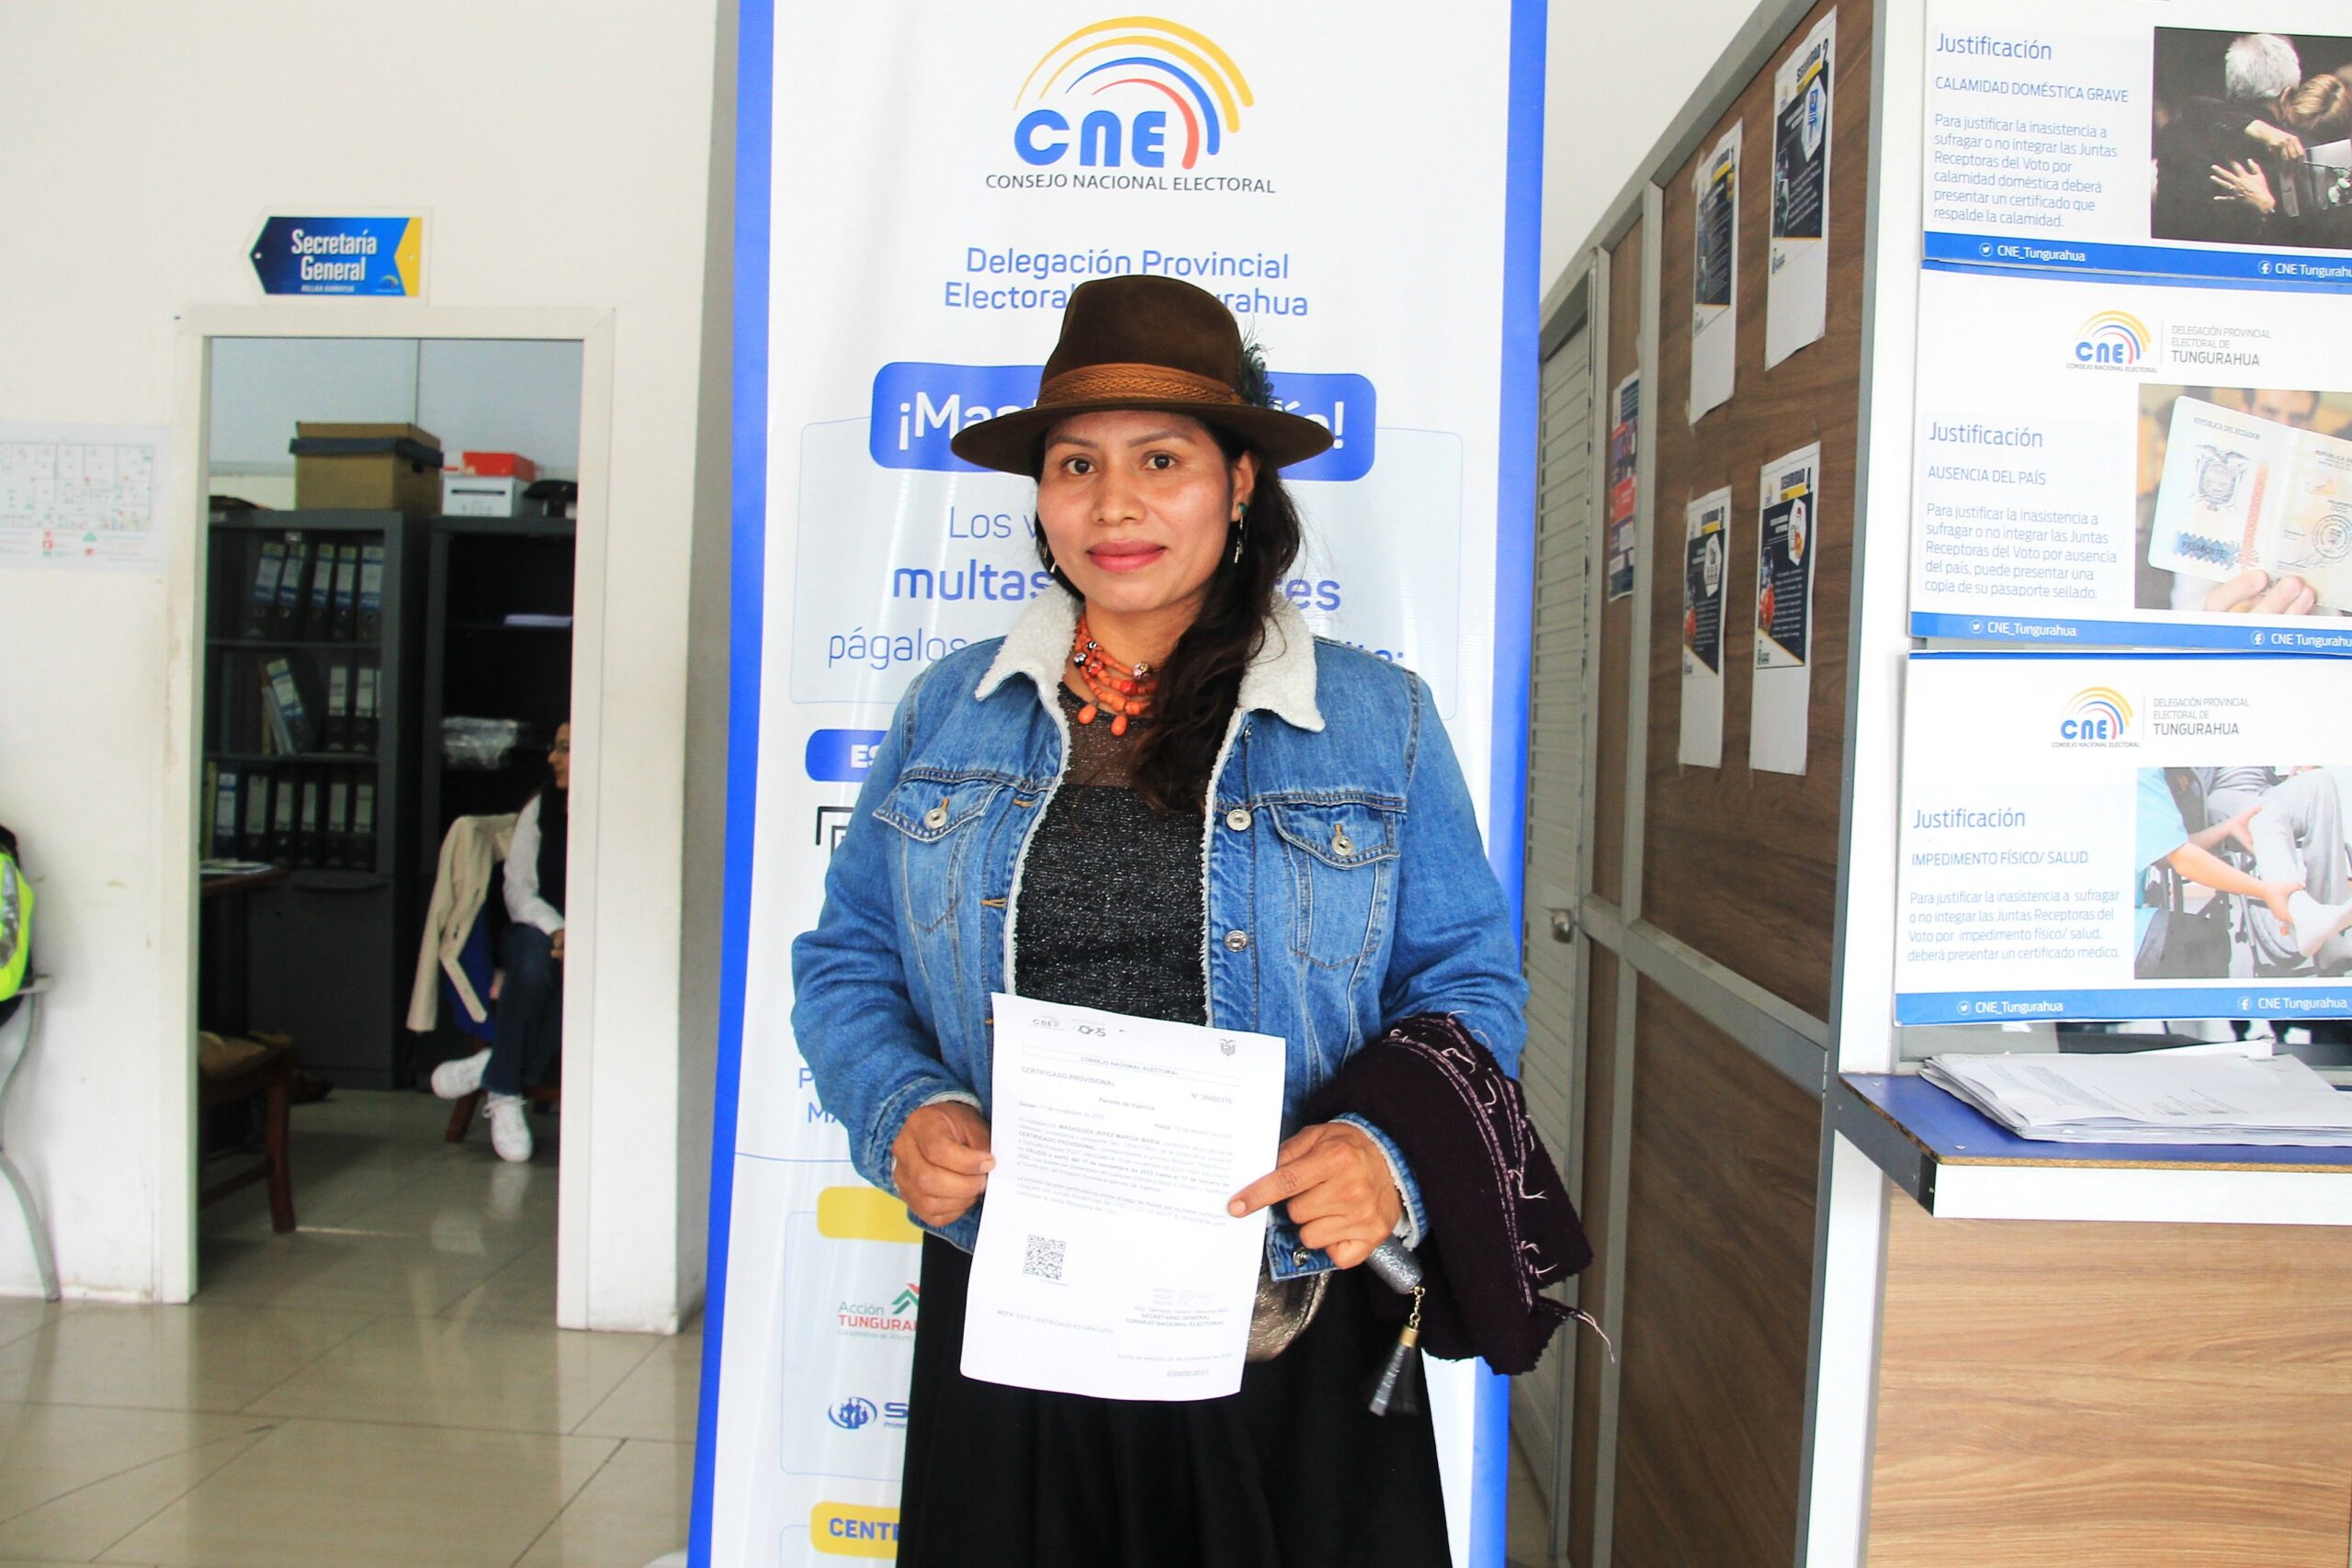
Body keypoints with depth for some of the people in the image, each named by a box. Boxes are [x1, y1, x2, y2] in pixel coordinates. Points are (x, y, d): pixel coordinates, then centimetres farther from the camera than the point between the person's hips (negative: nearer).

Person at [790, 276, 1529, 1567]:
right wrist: (901, 1113, -9)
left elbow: (1469, 982, 3)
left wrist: (1390, 1153, -16)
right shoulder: (947, 711, 7)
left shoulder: (1377, 721, 2)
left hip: (1287, 1329, -1)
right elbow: (847, 964, 11)